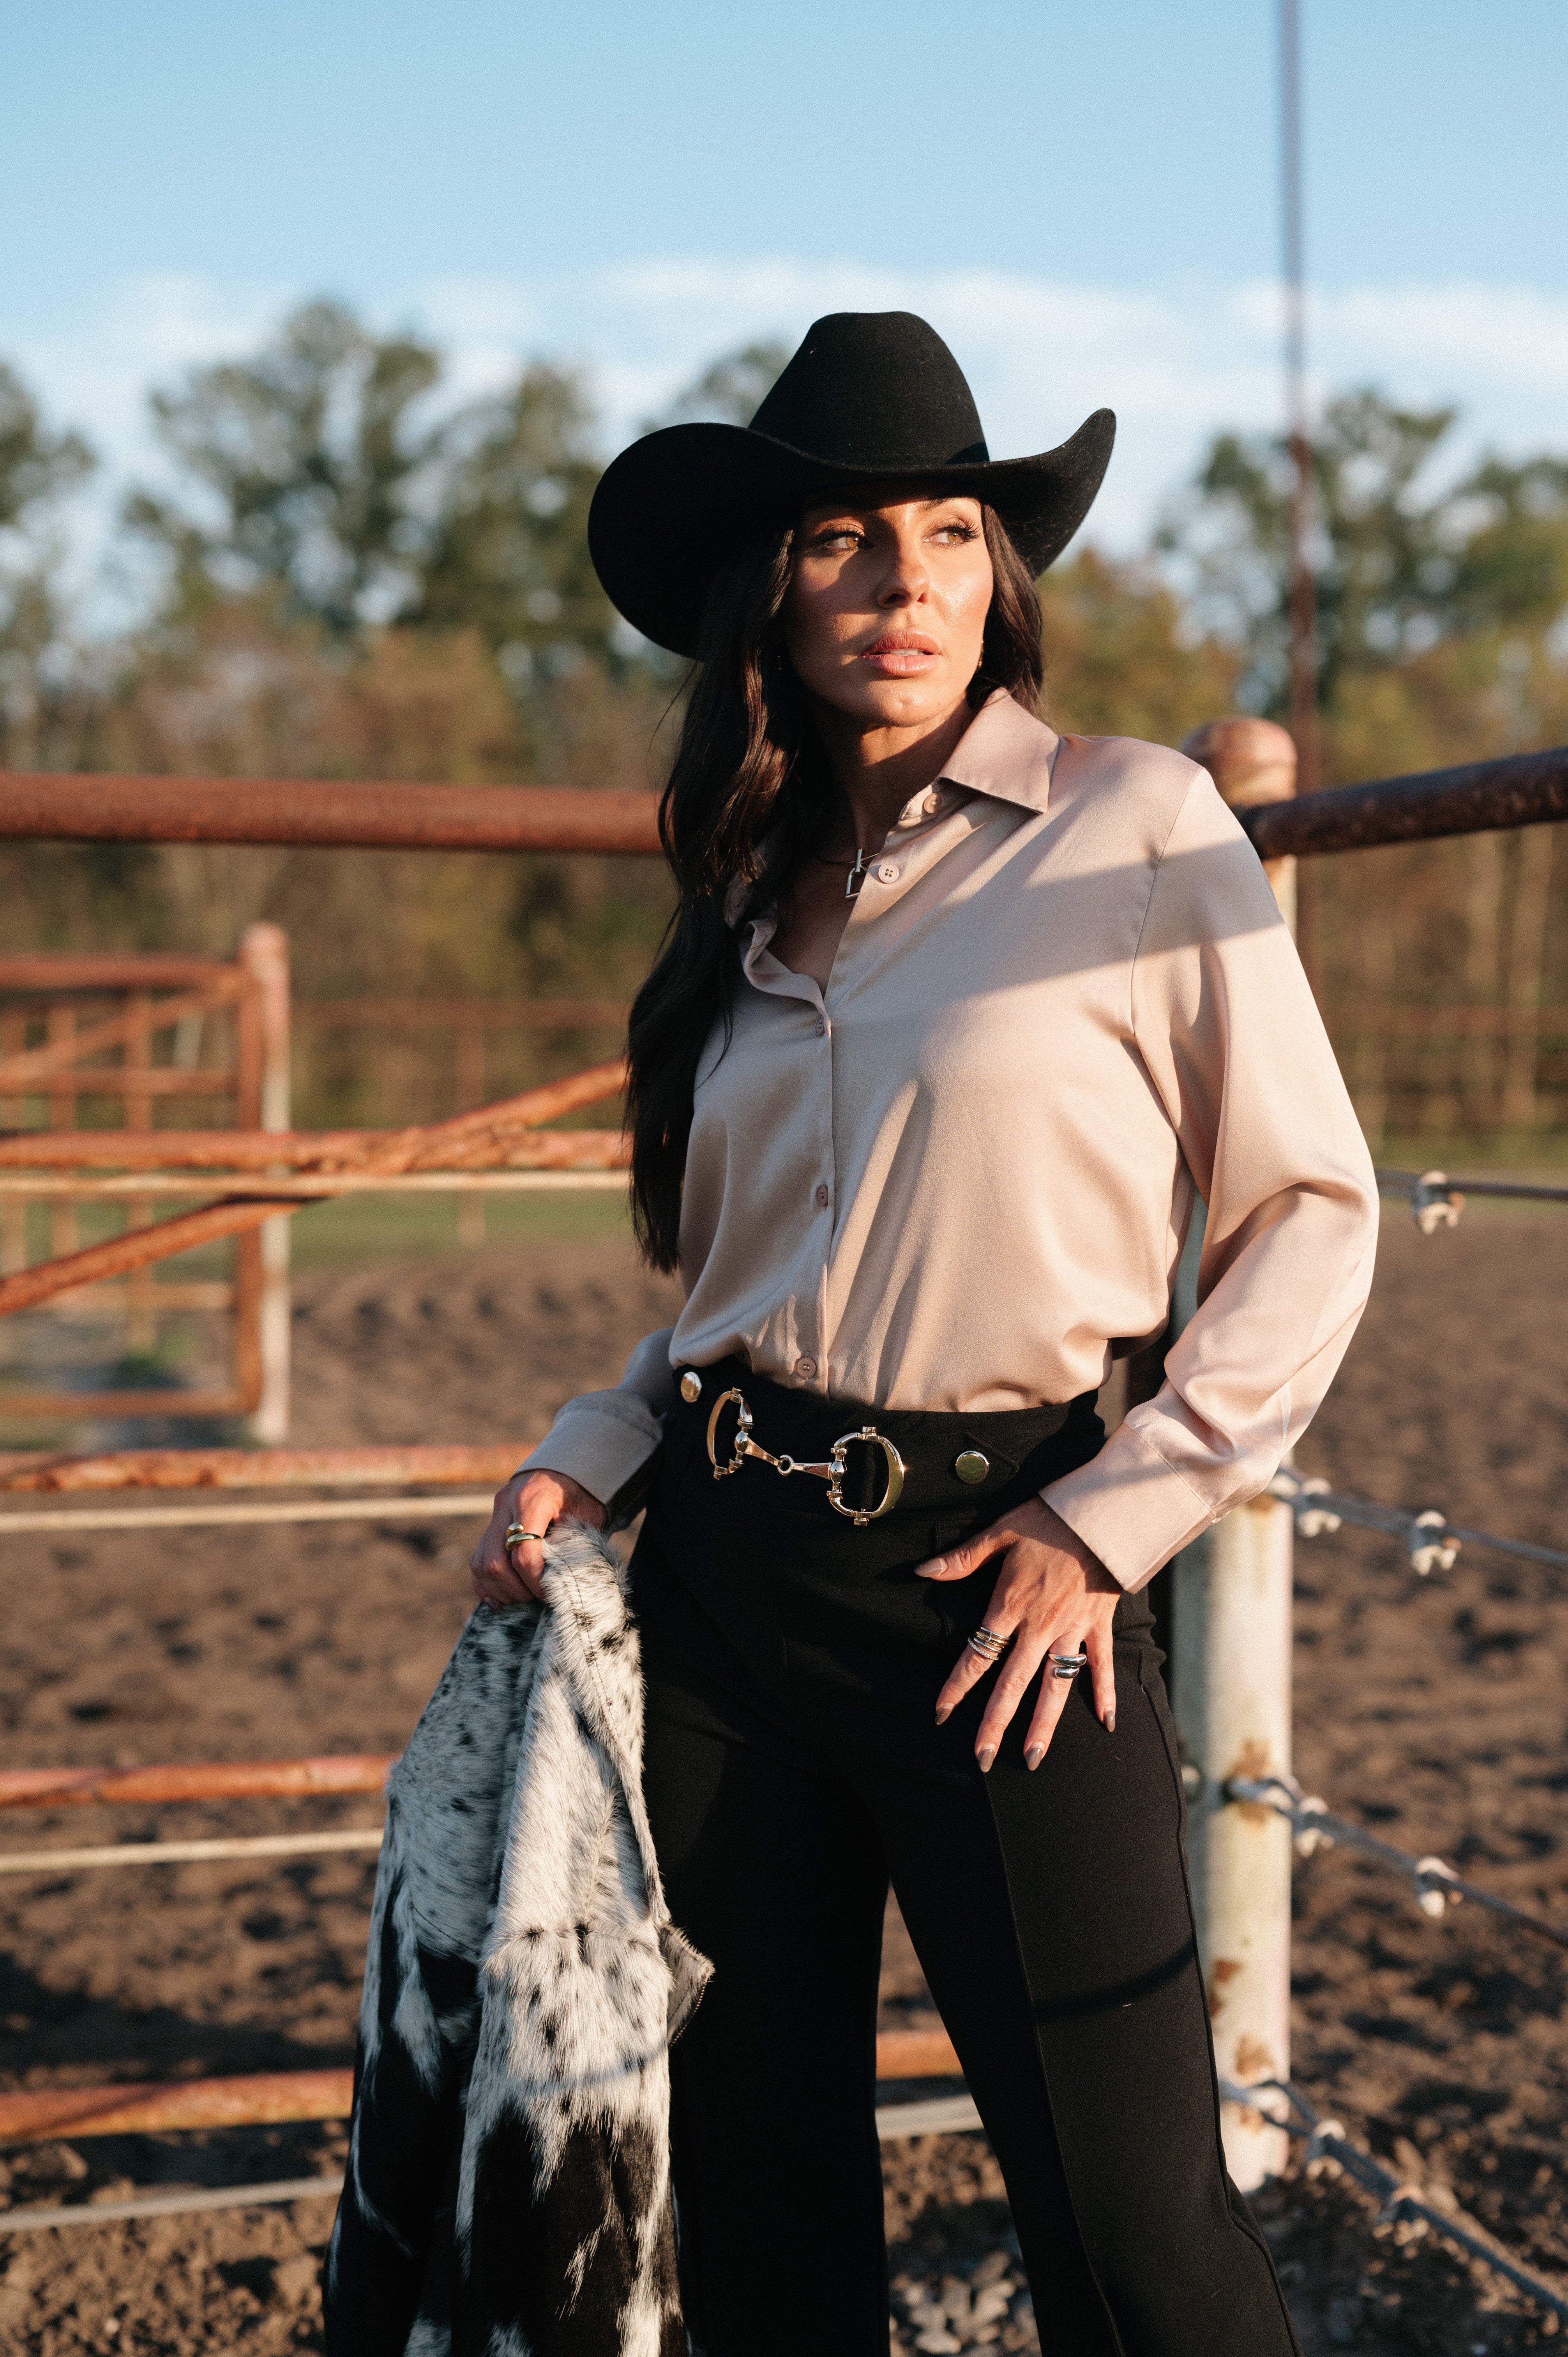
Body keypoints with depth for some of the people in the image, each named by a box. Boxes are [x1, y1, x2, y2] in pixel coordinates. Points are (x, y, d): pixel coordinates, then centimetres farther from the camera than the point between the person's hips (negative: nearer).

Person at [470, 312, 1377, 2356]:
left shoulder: (1135, 825, -4)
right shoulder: (752, 895, 12)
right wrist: (586, 1458, 3)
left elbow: (1313, 1212, -4)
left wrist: (1119, 1514, -10)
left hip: (990, 1564, -5)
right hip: (723, 1570, 5)